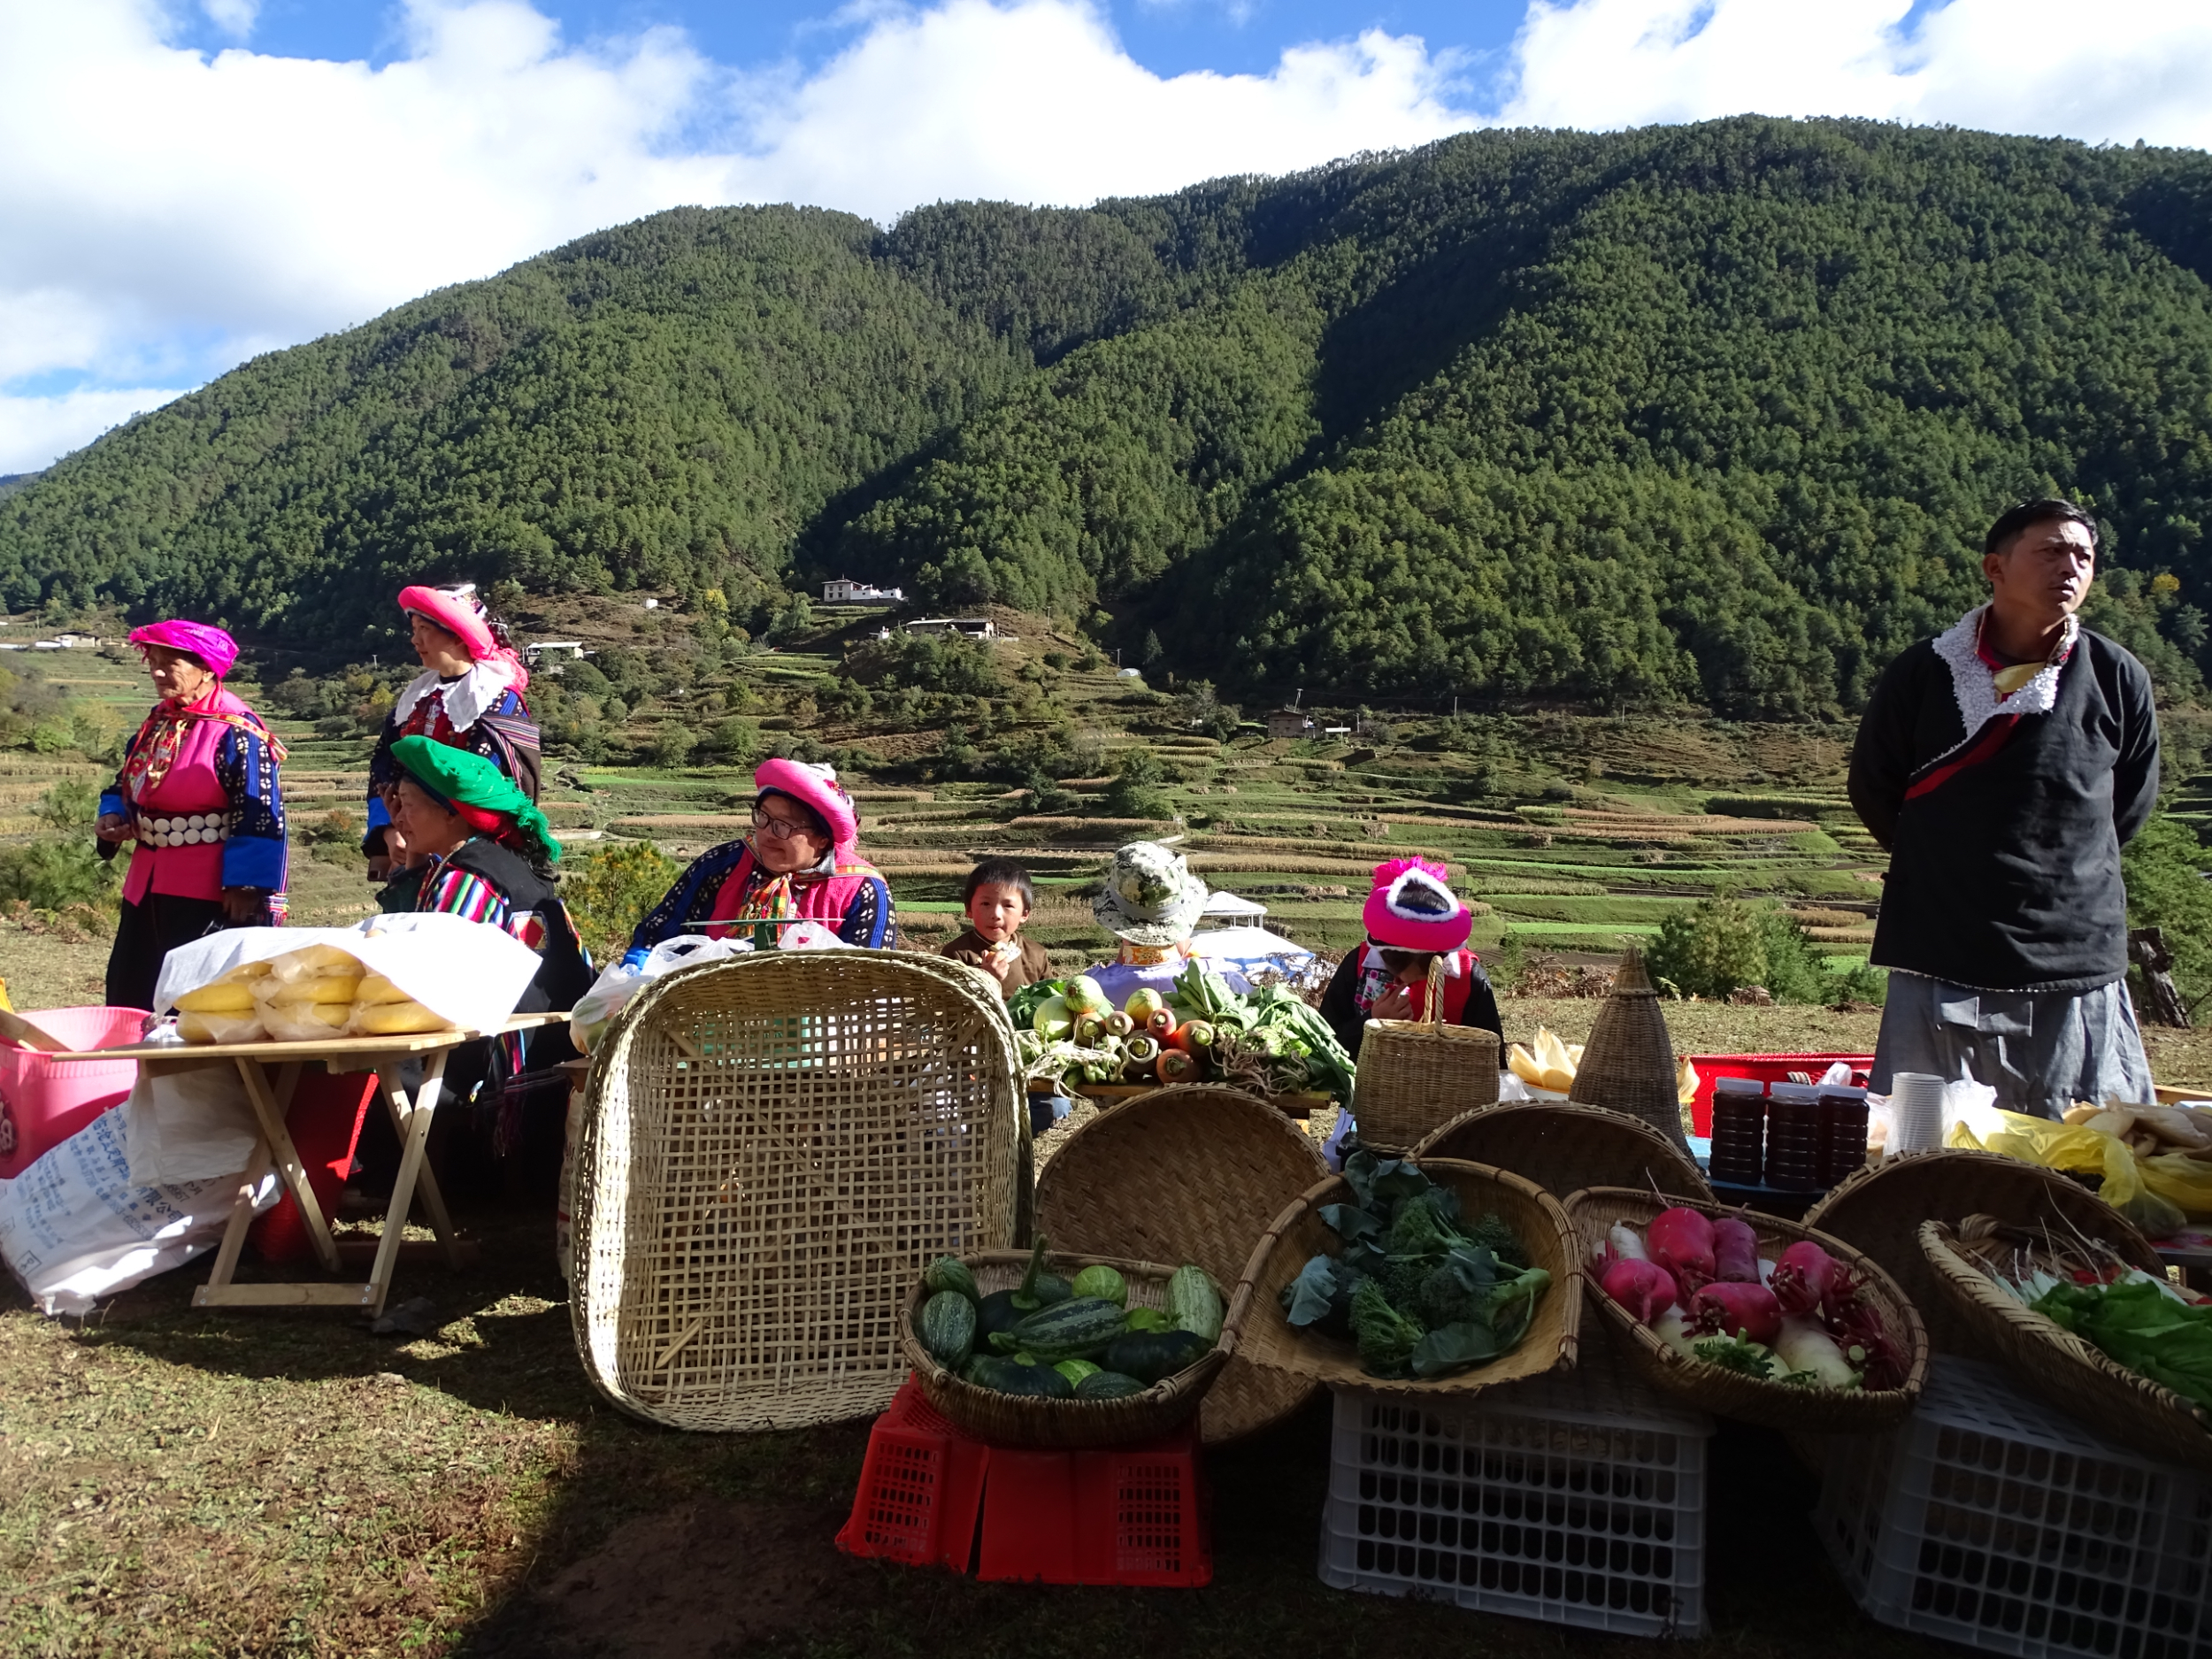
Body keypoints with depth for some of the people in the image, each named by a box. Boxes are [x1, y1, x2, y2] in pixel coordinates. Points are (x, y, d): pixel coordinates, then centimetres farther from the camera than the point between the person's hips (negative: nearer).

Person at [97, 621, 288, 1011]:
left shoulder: (236, 731, -15)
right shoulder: (158, 722, 11)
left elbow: (260, 815, -18)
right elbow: (126, 784, 26)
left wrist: (244, 886, -21)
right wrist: (113, 816, 4)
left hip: (210, 891, -9)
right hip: (148, 884, 9)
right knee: (127, 994, 14)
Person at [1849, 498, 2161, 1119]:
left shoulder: (2118, 680, 1)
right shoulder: (1922, 674, -4)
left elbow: (2131, 803, 15)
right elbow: (1873, 790, 9)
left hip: (2078, 969, 2)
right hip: (1941, 967, -1)